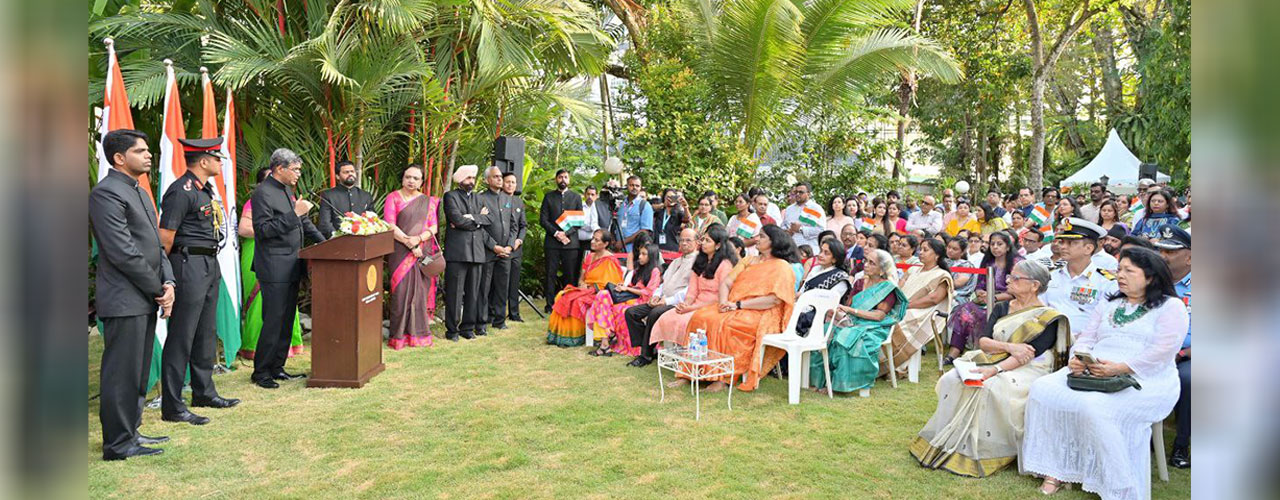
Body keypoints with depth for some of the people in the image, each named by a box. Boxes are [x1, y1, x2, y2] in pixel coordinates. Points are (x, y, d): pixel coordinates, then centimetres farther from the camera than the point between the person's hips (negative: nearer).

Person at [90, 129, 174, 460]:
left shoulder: (140, 193, 18)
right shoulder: (106, 193, -12)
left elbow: (156, 244, 17)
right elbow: (123, 253, -18)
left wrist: (168, 282, 2)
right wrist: (158, 290, -12)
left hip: (146, 299, 9)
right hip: (124, 300, -9)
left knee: (138, 372, 16)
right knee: (121, 373, -1)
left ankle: (130, 431, 28)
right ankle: (118, 444, 8)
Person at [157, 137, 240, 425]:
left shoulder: (206, 189, 15)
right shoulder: (181, 191, -15)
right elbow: (165, 237, -17)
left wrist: (211, 263, 17)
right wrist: (168, 272, -8)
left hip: (210, 266, 10)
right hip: (189, 266, -10)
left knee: (207, 333, 16)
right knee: (181, 337, -4)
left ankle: (204, 392, 29)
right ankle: (172, 406, 2)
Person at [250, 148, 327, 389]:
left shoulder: (288, 190, 16)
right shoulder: (263, 193, -12)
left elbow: (304, 223, 25)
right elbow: (263, 230, -19)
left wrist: (325, 242, 16)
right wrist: (294, 214, -23)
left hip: (292, 266, 9)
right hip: (274, 267, -9)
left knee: (287, 320, 12)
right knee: (274, 321, -5)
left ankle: (277, 367, 22)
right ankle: (261, 372, 6)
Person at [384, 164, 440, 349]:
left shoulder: (428, 201, 14)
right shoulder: (393, 198, 4)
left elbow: (434, 227, 6)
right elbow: (390, 226, -5)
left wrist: (419, 238, -12)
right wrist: (409, 243, -13)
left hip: (424, 253, 3)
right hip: (401, 252, -3)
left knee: (420, 292, 3)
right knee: (401, 291, -5)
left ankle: (419, 333, 9)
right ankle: (399, 335, 2)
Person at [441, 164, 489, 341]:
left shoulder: (477, 198, 21)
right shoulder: (451, 196, 2)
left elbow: (487, 219, 6)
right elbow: (457, 219, -13)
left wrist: (471, 218, -9)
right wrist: (478, 218, -1)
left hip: (476, 251, 6)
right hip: (457, 252, -6)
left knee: (473, 292, 7)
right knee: (454, 292, -3)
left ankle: (468, 327, 16)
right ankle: (452, 329, 4)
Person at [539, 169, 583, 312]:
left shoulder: (576, 197, 14)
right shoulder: (548, 196, 12)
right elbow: (543, 220, 5)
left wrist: (566, 233, -7)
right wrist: (556, 233, -9)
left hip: (570, 241, 0)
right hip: (552, 241, 0)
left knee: (570, 275, -2)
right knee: (551, 274, 0)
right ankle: (550, 304, 4)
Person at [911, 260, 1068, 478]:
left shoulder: (1048, 317, -4)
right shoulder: (1001, 308, 14)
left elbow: (1030, 354, -16)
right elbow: (983, 341, 3)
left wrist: (995, 369, -28)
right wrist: (1009, 347, -17)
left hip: (1027, 370, -6)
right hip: (991, 360, 6)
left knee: (990, 388, -35)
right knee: (951, 380, -21)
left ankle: (978, 453, -25)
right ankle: (947, 442, -17)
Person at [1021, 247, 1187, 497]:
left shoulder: (1171, 307, 3)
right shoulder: (1109, 303, 23)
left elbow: (1162, 350, -11)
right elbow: (1087, 337, 17)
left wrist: (1119, 368, -22)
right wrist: (1078, 358, -6)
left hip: (1144, 380, -6)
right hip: (1092, 372, 6)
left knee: (1092, 407, -36)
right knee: (1043, 389, -20)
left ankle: (1119, 486, -23)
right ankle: (1055, 470, -17)